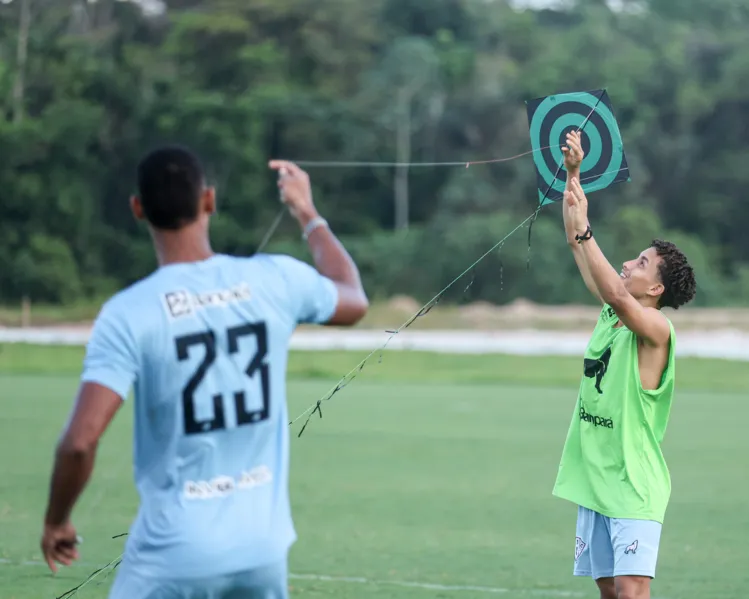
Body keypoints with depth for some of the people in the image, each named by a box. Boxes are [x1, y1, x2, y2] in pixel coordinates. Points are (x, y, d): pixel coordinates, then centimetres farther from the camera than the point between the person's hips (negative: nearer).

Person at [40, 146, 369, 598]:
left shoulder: (129, 314, -13)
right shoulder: (276, 280, -2)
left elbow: (80, 441, -20)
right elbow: (355, 302, 22)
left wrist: (57, 521, -1)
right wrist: (309, 215, 36)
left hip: (173, 554, -4)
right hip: (263, 548, 4)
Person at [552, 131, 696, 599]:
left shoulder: (656, 329, -13)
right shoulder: (610, 314, 8)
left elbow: (617, 294, -33)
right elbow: (579, 245, 11)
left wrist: (583, 229, -31)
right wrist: (574, 173, 5)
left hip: (634, 488, -8)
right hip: (592, 480, 8)